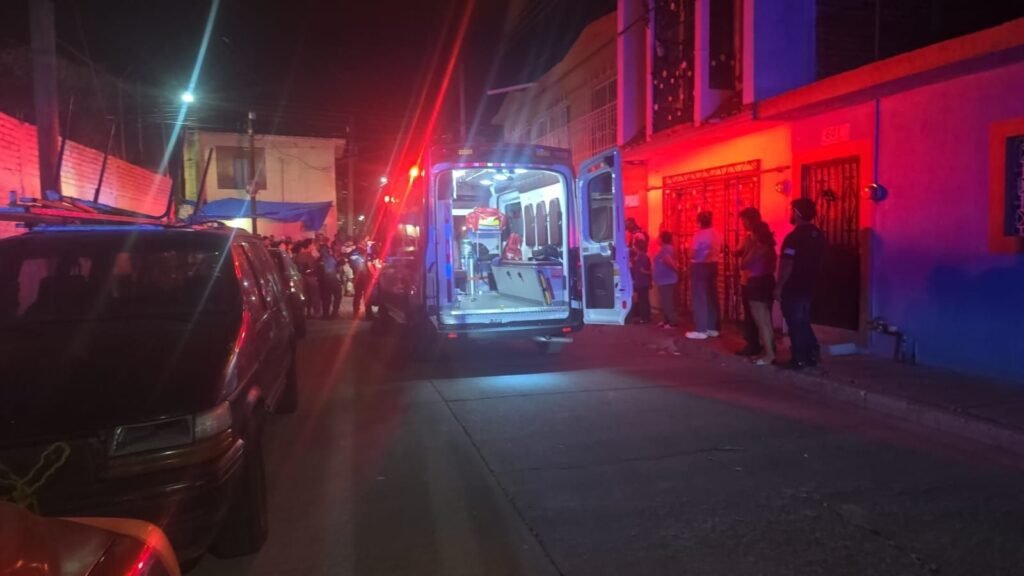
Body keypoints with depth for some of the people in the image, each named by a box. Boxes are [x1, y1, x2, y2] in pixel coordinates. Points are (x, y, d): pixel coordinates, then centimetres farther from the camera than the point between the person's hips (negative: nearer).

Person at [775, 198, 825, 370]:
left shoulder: (794, 236, -19)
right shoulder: (818, 234, 6)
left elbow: (787, 265, -21)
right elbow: (817, 260, 16)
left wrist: (779, 287, -15)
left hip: (793, 288, -8)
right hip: (809, 286, 8)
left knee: (795, 324, 1)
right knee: (803, 322, 19)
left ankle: (799, 359, 6)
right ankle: (813, 355, 19)